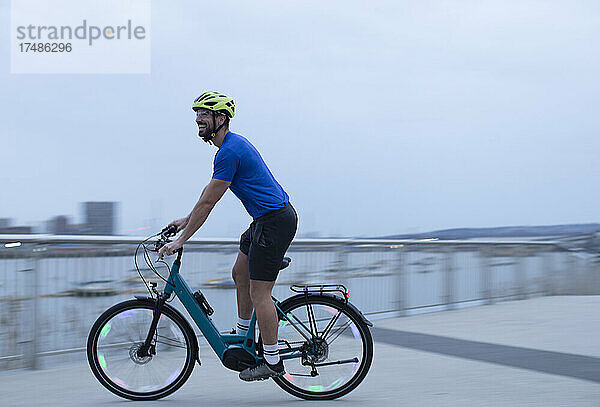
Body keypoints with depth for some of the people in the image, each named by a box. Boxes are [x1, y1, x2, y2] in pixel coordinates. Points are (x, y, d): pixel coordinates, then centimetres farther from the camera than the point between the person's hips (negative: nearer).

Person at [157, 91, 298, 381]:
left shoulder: (229, 152, -19)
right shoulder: (234, 144, 14)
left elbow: (208, 202, -19)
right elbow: (208, 197, 24)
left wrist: (180, 241, -14)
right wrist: (187, 220, 24)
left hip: (274, 221, -11)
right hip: (267, 218, 11)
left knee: (259, 292, -5)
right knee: (240, 274, 18)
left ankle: (272, 362, 3)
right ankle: (242, 338, 32)